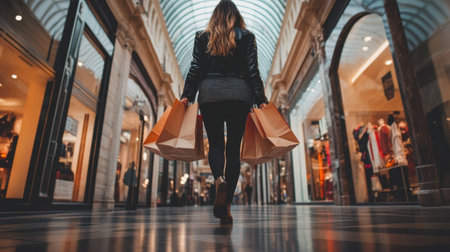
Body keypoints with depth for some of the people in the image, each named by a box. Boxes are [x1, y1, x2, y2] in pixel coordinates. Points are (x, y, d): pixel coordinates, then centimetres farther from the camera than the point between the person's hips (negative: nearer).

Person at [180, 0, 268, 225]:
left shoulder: (202, 37, 13)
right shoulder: (246, 37, 11)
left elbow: (195, 69, 5)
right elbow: (253, 71, 3)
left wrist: (186, 96, 5)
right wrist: (261, 100, 2)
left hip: (209, 92, 1)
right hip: (238, 93, 0)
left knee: (215, 144, 9)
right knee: (234, 147, 2)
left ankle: (219, 180, -23)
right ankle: (225, 206, 2)